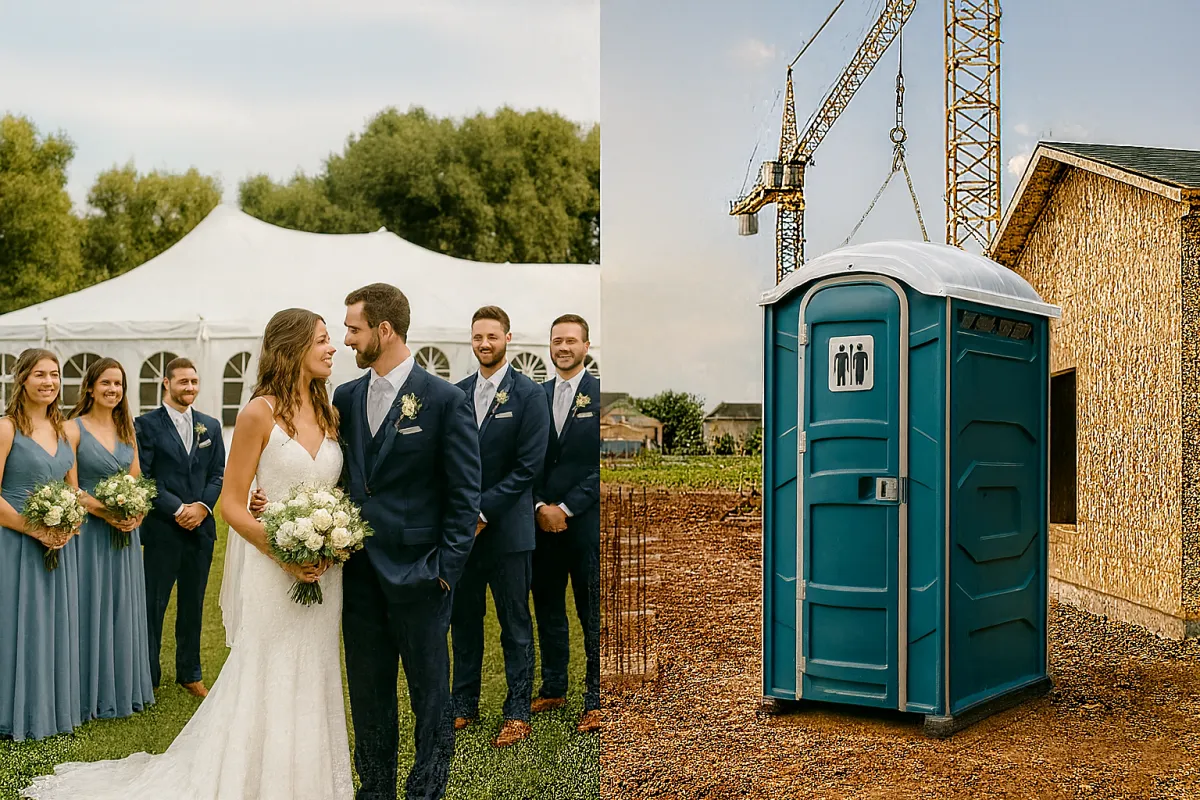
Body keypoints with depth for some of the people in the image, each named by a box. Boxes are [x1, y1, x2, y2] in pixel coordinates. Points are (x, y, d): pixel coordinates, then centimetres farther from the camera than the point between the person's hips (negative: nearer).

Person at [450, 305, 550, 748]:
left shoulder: (528, 394, -6)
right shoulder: (457, 393, 9)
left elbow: (528, 465, -11)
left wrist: (482, 511, -14)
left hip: (507, 527, -4)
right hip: (463, 527, 5)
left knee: (516, 625, 6)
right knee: (463, 620, 12)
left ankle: (518, 713, 16)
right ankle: (464, 706, 26)